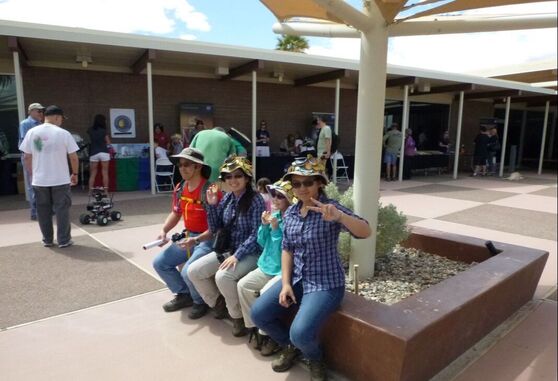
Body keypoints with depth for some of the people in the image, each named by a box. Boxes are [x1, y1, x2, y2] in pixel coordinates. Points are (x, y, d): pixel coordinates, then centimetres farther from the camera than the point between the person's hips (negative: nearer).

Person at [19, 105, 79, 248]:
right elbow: (74, 157, -7)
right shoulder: (63, 133, -9)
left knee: (43, 210, 13)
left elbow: (27, 157, 5)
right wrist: (75, 174, 7)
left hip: (39, 180, 3)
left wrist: (32, 174, 17)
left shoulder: (32, 132, 1)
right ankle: (64, 240, 8)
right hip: (60, 180, -3)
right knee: (62, 209, 5)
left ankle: (47, 240, 21)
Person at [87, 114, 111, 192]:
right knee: (105, 173, 1)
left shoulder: (90, 130, 9)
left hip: (93, 154, 3)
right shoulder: (103, 131, 0)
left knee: (92, 174, 6)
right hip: (104, 153, -3)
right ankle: (106, 190, -1)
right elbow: (108, 142, 1)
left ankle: (90, 191, 1)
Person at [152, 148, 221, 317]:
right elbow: (175, 213, 18)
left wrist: (196, 240, -31)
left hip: (208, 239, -8)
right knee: (160, 263, 3)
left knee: (188, 271, -26)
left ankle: (201, 301, 7)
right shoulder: (180, 189, 3)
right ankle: (184, 294, 22)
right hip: (188, 237, 8)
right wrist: (163, 231, 2)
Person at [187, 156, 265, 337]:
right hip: (228, 250, 7)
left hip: (250, 253, -7)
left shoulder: (255, 200, -16)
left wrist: (237, 256, -25)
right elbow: (215, 229, 6)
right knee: (193, 271, -4)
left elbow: (256, 235, -19)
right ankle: (219, 303, 18)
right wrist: (212, 205, -6)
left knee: (222, 276, -31)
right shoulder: (227, 198, 4)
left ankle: (239, 316, -6)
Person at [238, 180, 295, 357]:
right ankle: (254, 328, 5)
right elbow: (262, 243, 10)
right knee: (243, 285, -7)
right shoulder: (274, 215, 5)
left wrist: (276, 229, -23)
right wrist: (264, 225, -6)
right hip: (267, 266, 8)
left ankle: (268, 334, -3)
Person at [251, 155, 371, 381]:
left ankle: (316, 360, 14)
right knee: (258, 313, -2)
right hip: (297, 279, 7)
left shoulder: (330, 209, -16)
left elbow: (365, 232, -29)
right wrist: (285, 283, -3)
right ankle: (290, 346, 26)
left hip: (326, 284, -6)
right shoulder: (290, 214, 3)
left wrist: (339, 216, -48)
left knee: (301, 332, -24)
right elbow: (287, 250, 8)